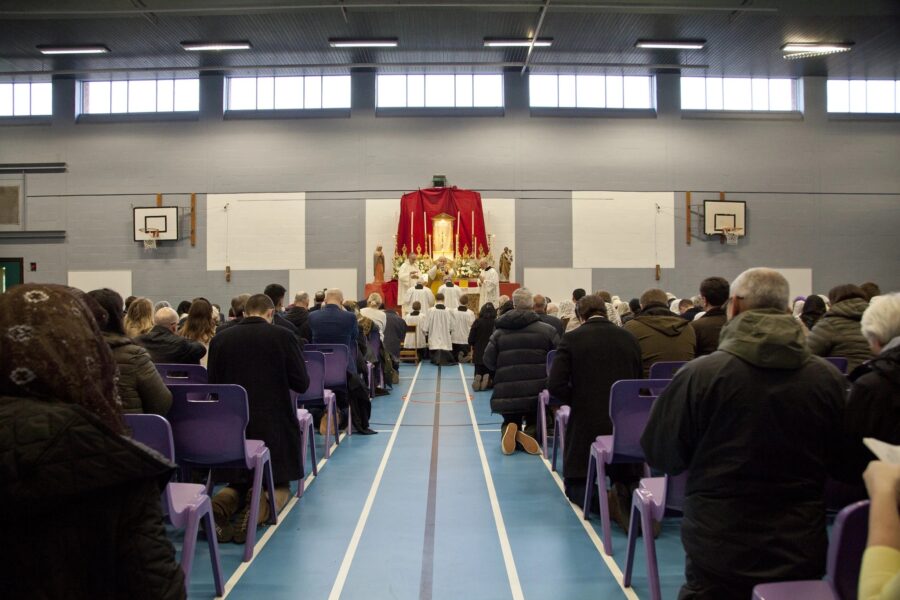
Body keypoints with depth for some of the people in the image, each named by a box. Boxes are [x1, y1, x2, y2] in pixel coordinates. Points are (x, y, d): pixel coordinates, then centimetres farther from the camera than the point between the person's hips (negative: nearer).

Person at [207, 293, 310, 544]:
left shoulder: (220, 339, -1)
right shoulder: (282, 336, -9)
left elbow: (213, 385, 5)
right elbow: (302, 383, -6)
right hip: (275, 426, -3)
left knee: (238, 482, 23)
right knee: (279, 484, 16)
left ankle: (218, 506, -11)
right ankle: (258, 507, -18)